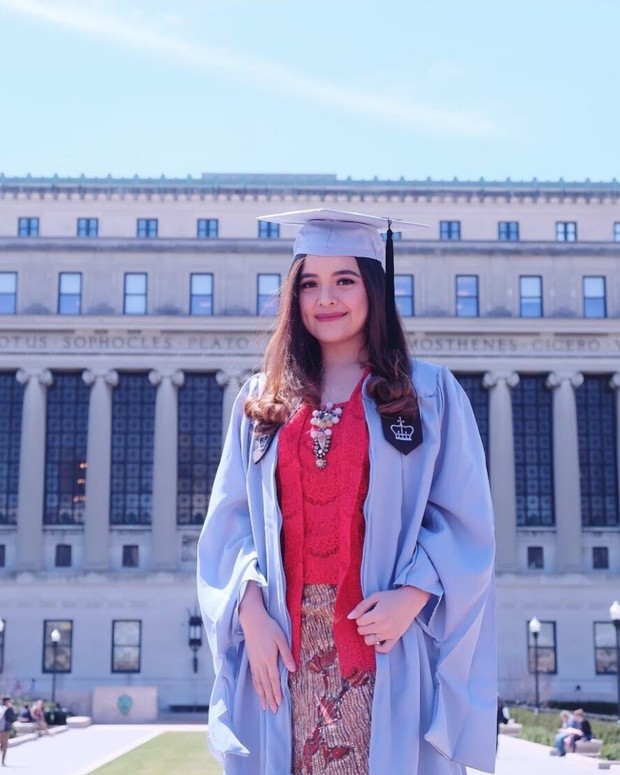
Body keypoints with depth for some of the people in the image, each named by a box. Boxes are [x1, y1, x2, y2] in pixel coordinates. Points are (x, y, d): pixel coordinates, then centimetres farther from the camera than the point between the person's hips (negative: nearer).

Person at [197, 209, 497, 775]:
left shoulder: (431, 393, 5)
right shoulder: (261, 400, 12)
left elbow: (464, 521, 1)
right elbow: (232, 522, 7)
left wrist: (412, 595, -14)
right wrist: (252, 613, -8)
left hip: (389, 645, -2)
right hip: (287, 643, 2)